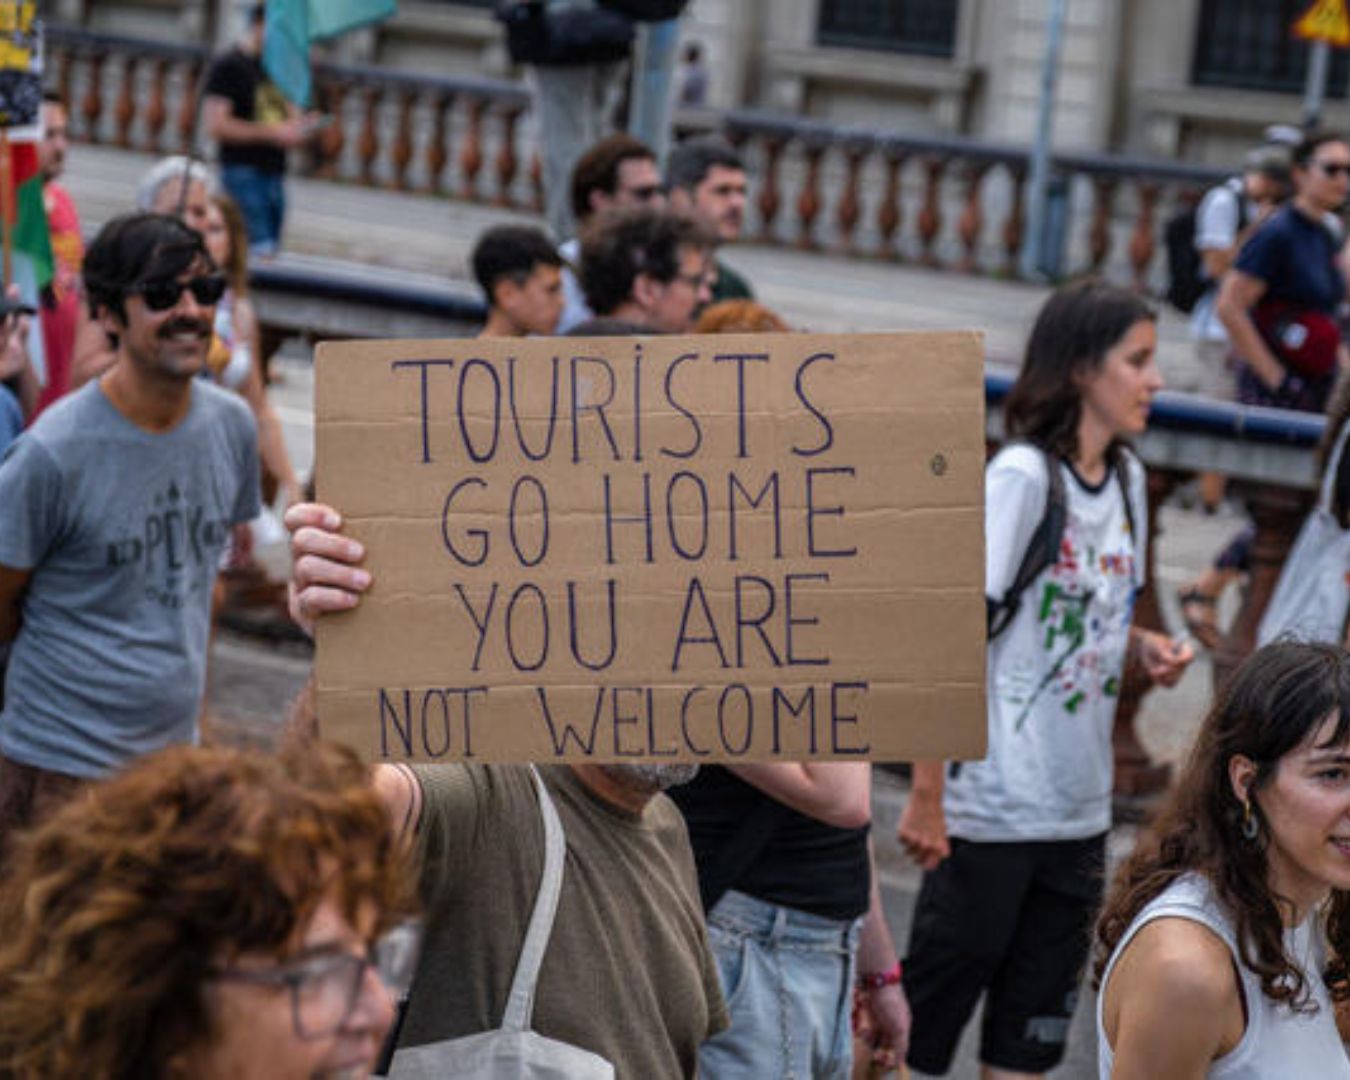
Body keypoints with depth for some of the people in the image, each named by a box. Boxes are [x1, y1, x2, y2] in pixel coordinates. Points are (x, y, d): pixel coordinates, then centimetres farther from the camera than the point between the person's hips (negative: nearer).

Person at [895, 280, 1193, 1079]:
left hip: (1080, 804, 7)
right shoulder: (1022, 476, -15)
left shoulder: (1127, 478, 8)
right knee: (929, 1012, 2)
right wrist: (926, 796, -20)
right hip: (997, 803, -7)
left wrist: (1145, 649, -1)